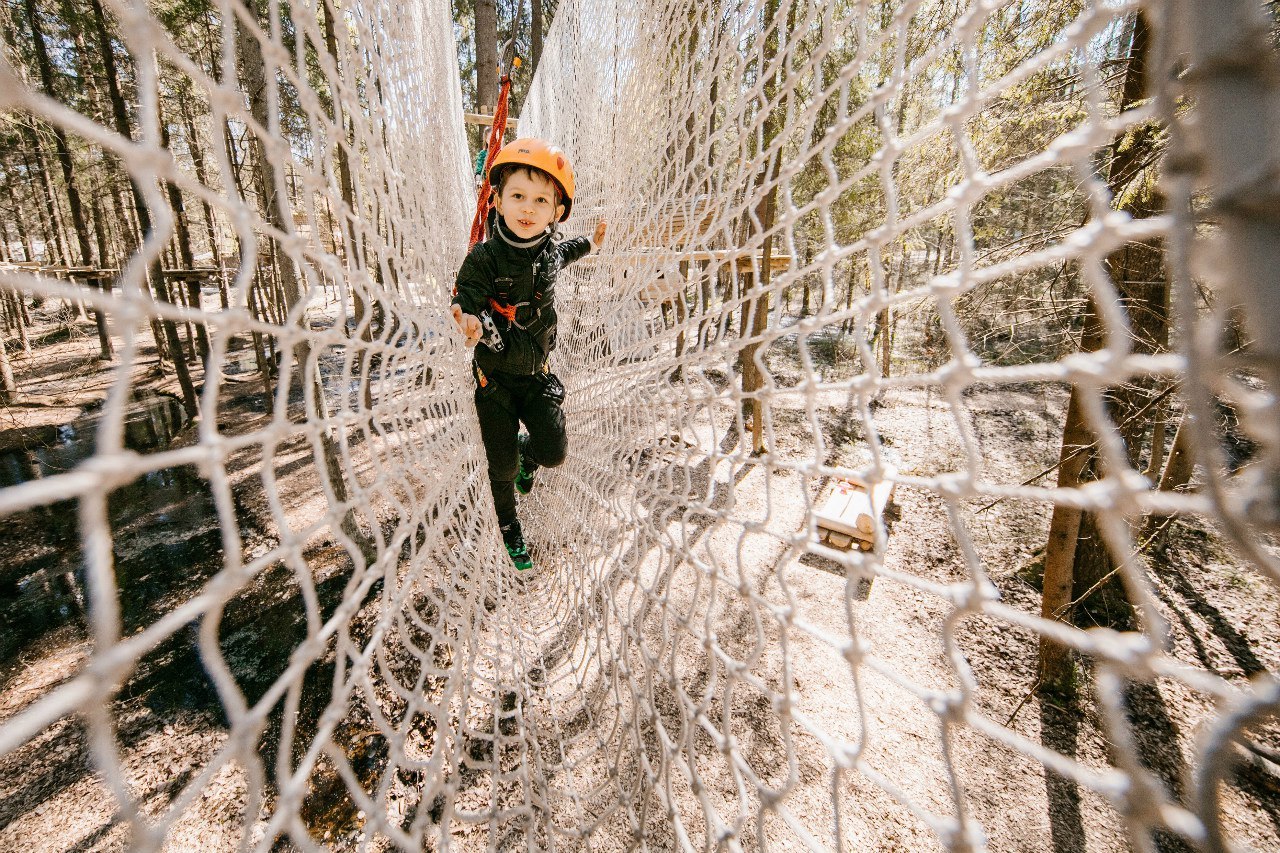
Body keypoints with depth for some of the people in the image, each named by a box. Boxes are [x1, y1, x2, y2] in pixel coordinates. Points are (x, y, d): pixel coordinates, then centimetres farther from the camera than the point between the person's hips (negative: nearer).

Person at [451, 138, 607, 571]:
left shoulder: (550, 250, -4)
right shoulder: (483, 258, -19)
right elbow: (466, 301, -18)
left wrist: (590, 243, 35)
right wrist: (474, 323, -42)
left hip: (537, 373, 4)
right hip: (495, 376, -3)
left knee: (554, 452, -4)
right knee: (502, 464, 5)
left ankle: (527, 452, 35)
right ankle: (508, 525, 34)